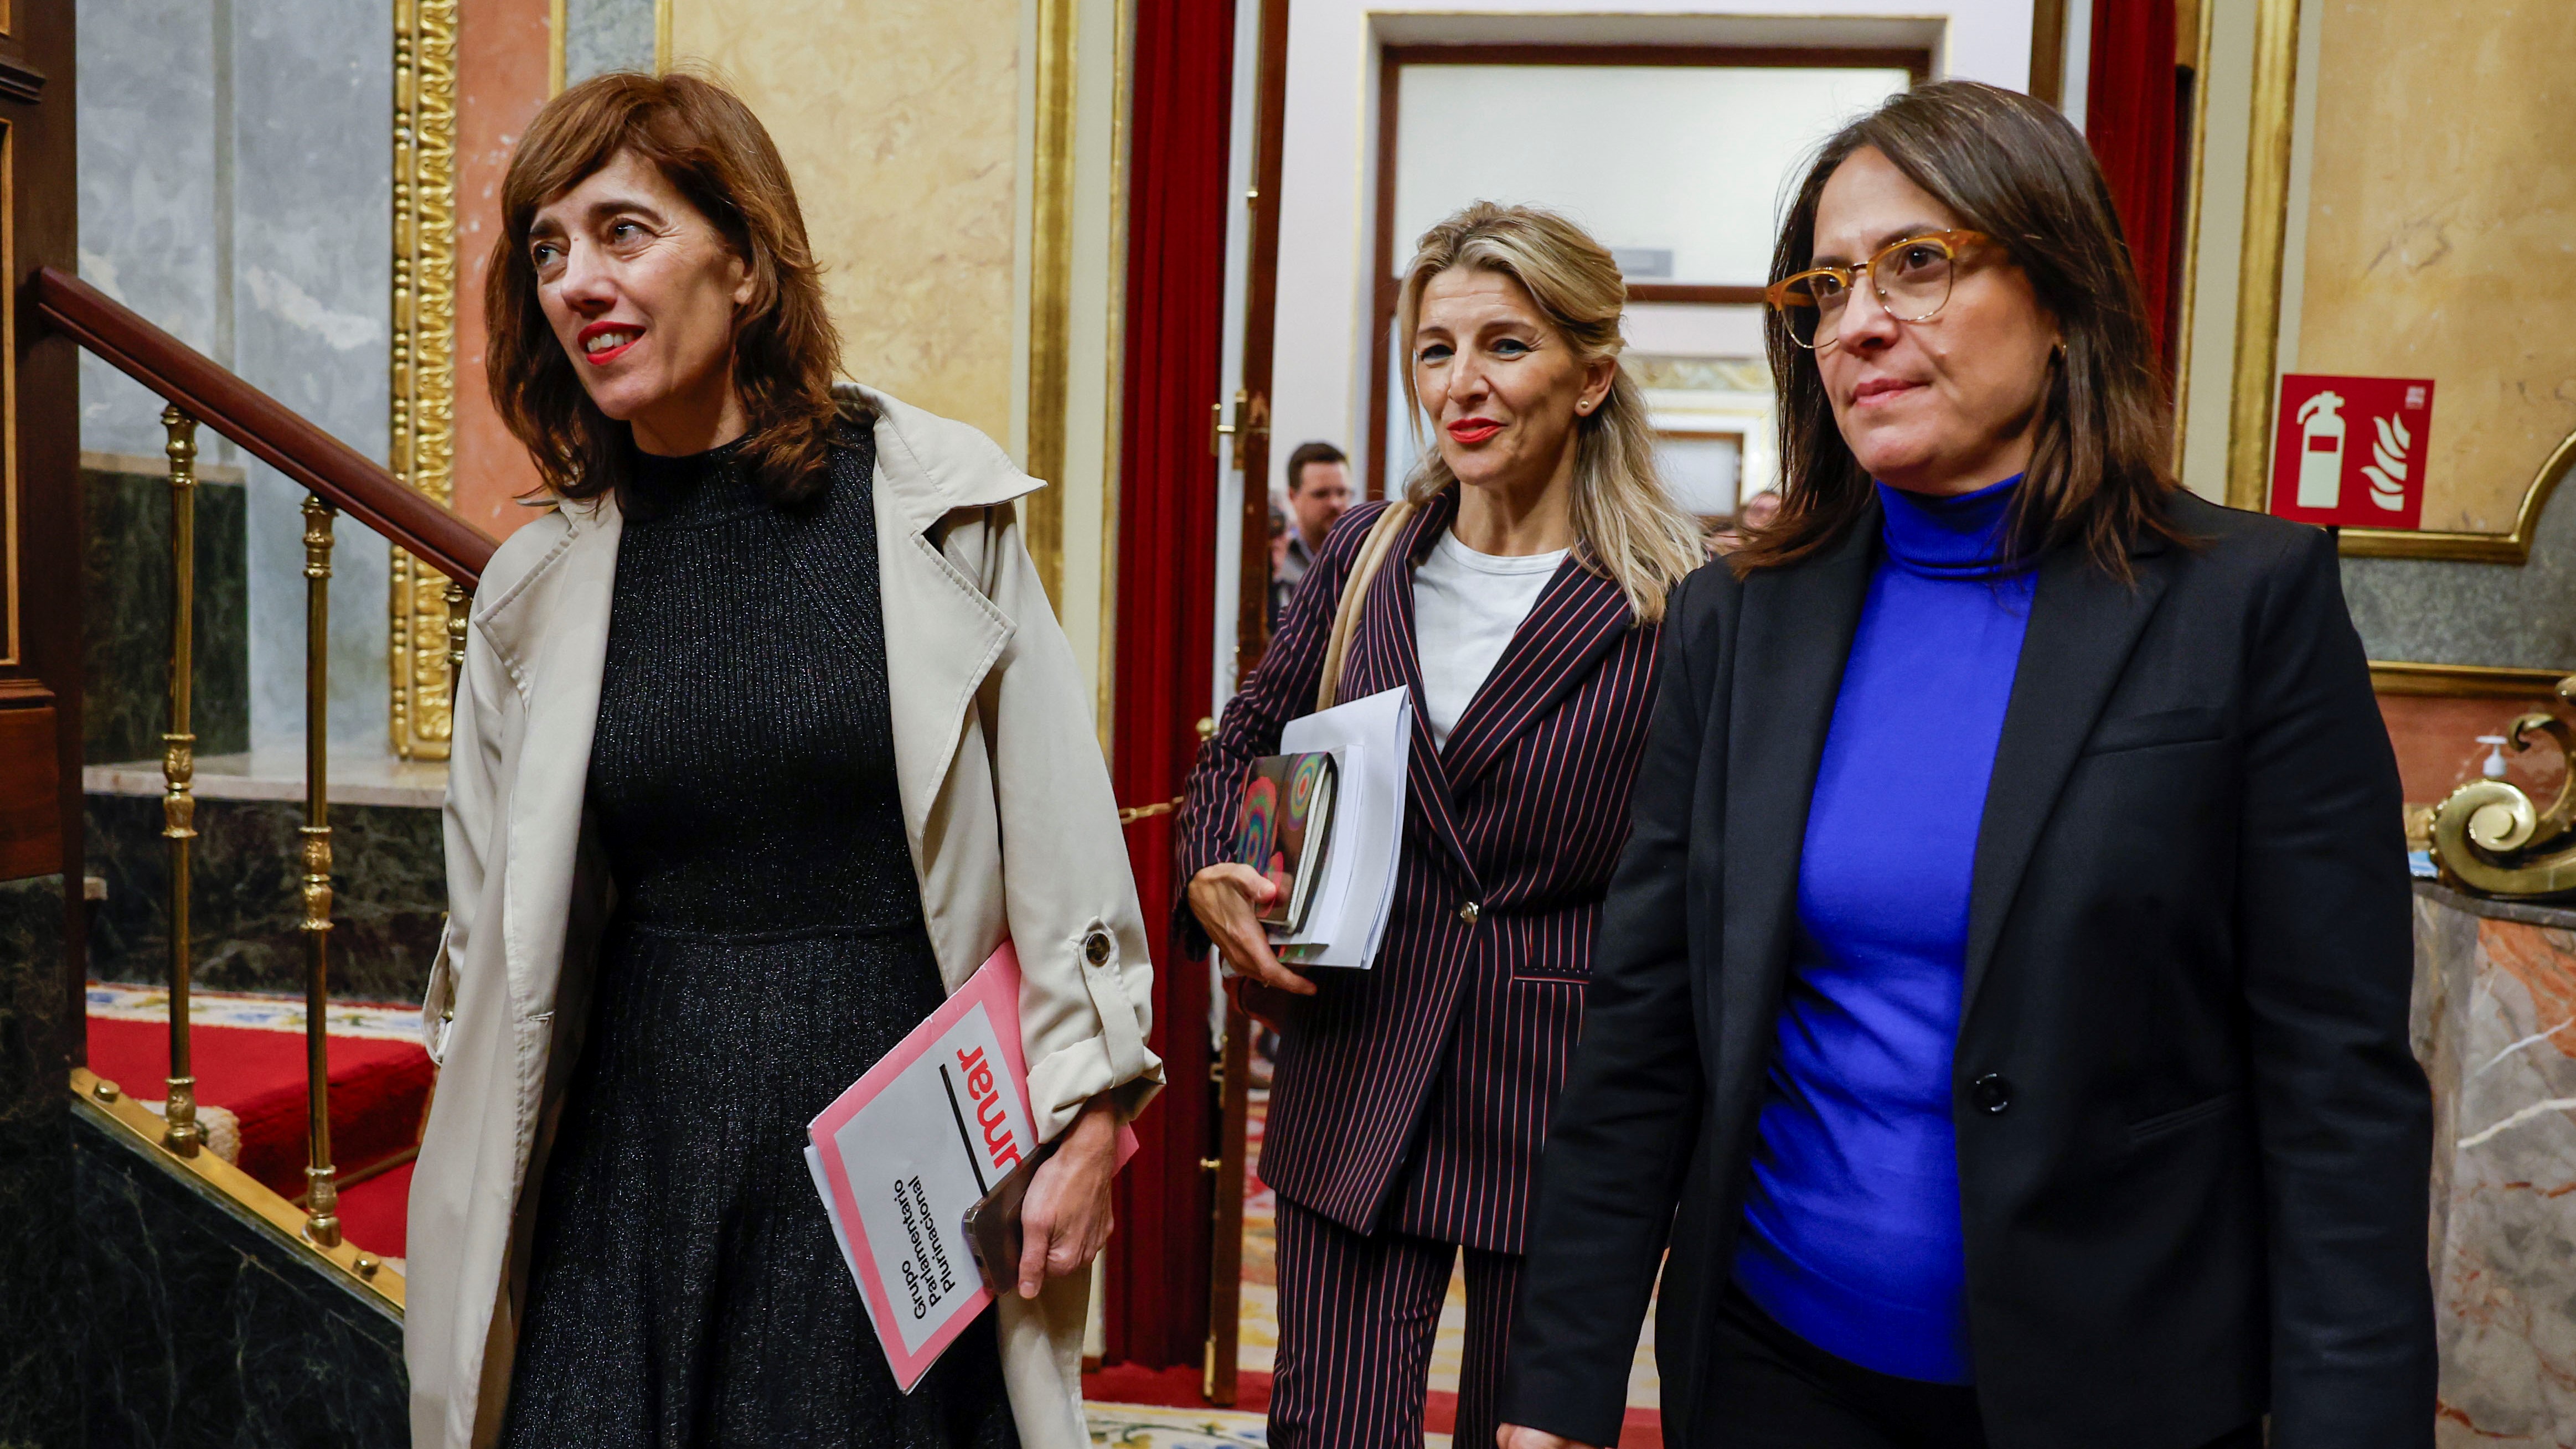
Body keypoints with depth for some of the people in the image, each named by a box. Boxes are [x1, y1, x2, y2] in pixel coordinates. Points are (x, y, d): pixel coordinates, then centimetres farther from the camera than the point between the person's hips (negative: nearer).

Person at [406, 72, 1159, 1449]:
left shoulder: (937, 502, -6)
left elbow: (1054, 831, -3)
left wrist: (1083, 1116, -3)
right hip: (638, 1146, 3)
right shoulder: (538, 588, 3)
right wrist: (472, 1217, 13)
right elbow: (493, 945, 11)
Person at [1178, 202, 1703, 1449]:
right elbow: (1240, 749, 15)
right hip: (1353, 1078, 3)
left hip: (1562, 1102, -2)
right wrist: (1211, 879, -3)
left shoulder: (1672, 605, -9)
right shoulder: (1365, 553, 3)